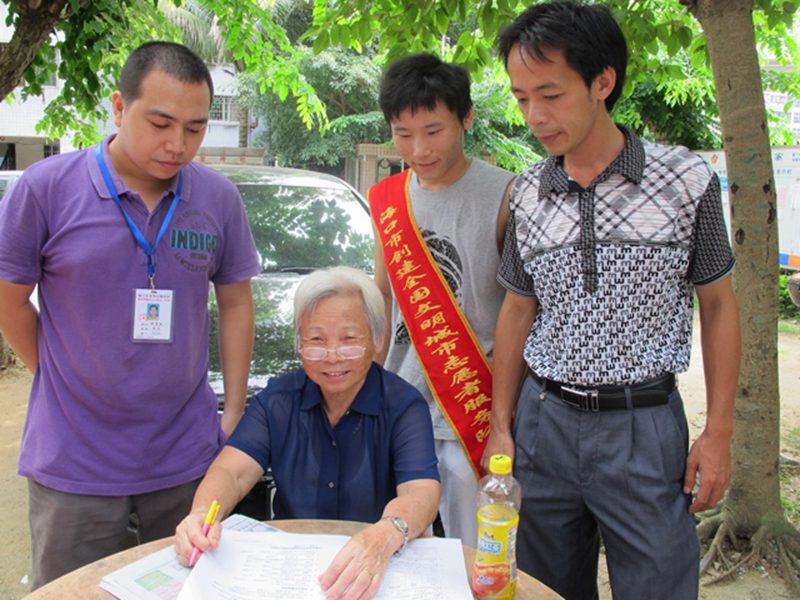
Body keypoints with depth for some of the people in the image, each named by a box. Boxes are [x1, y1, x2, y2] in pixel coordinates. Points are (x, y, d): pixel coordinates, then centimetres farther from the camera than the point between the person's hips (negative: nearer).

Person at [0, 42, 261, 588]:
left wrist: (234, 413, 4)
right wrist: (66, 380, 1)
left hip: (188, 457, 2)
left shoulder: (219, 198, -1)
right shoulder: (47, 187, -9)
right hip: (74, 464, -2)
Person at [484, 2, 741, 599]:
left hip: (644, 426, -2)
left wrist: (719, 433, -2)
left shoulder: (687, 179, -6)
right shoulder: (526, 196, 2)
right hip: (544, 420, 3)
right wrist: (500, 426, 7)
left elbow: (718, 305, 1)